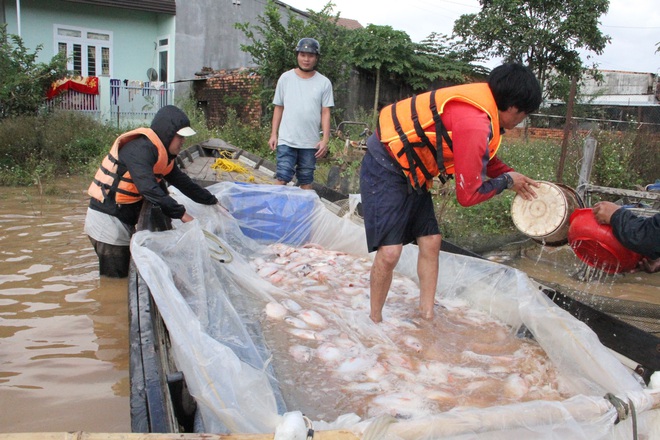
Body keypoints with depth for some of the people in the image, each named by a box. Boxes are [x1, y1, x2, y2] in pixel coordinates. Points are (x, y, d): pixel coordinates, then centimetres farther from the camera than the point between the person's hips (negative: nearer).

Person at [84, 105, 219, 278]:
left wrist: (212, 201, 18)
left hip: (123, 220, 9)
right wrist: (180, 213, -29)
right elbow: (148, 189, -33)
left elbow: (183, 182, 16)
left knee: (123, 274, 15)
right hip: (107, 219, -9)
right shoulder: (140, 149, -22)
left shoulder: (162, 153, 9)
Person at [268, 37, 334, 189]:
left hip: (311, 142, 1)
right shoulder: (286, 78, 3)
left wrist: (325, 140, -6)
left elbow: (326, 113, 2)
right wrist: (273, 134, 4)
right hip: (286, 140, -1)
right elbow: (278, 108, 8)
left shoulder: (324, 83, 2)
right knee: (282, 177, -5)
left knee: (306, 180, 10)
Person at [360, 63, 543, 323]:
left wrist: (512, 176, 16)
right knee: (389, 252, -14)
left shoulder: (482, 104, 1)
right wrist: (506, 181, -5)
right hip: (384, 169, -10)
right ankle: (375, 321, 7)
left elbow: (483, 157, 23)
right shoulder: (475, 125, -28)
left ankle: (426, 316, 19)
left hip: (411, 173, 10)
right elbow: (468, 195, -20)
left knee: (431, 242, 9)